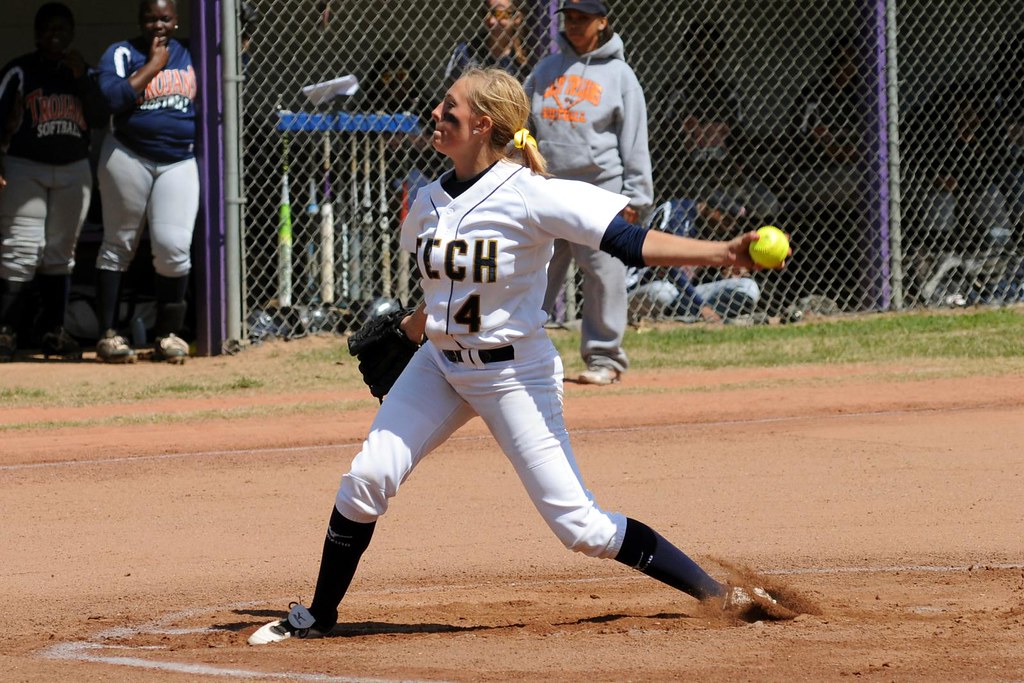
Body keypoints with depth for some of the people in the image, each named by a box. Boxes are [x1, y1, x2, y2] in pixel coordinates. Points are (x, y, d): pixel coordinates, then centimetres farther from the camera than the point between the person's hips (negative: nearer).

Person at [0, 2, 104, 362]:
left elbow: (98, 116, 0)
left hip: (74, 171, 4)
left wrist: (81, 77, -10)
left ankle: (53, 332, 13)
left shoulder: (81, 72, 10)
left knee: (61, 252, 7)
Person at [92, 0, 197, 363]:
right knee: (118, 245, 2)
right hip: (129, 157, -3)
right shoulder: (122, 54, -4)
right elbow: (114, 97, -21)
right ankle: (108, 334, 6)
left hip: (180, 161, 3)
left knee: (174, 246, -10)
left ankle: (168, 333, 3)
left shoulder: (188, 55, 11)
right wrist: (153, 64, -15)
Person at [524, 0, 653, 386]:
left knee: (602, 273, -3)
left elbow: (634, 140, 2)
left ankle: (603, 357, 5)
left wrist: (634, 195, -4)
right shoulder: (547, 69, 15)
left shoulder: (618, 74, 4)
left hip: (599, 187, -4)